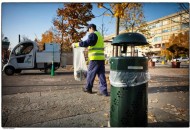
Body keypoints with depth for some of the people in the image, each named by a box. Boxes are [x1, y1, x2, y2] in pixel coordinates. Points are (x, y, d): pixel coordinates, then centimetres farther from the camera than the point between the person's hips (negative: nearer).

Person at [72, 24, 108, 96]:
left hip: (95, 58, -8)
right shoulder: (99, 35, 24)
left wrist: (76, 44, -4)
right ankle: (103, 91, 3)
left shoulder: (93, 34, -5)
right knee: (101, 74, 5)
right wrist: (88, 48, 35)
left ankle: (88, 88, 19)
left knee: (90, 73, 5)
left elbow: (86, 43, -14)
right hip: (101, 58, 8)